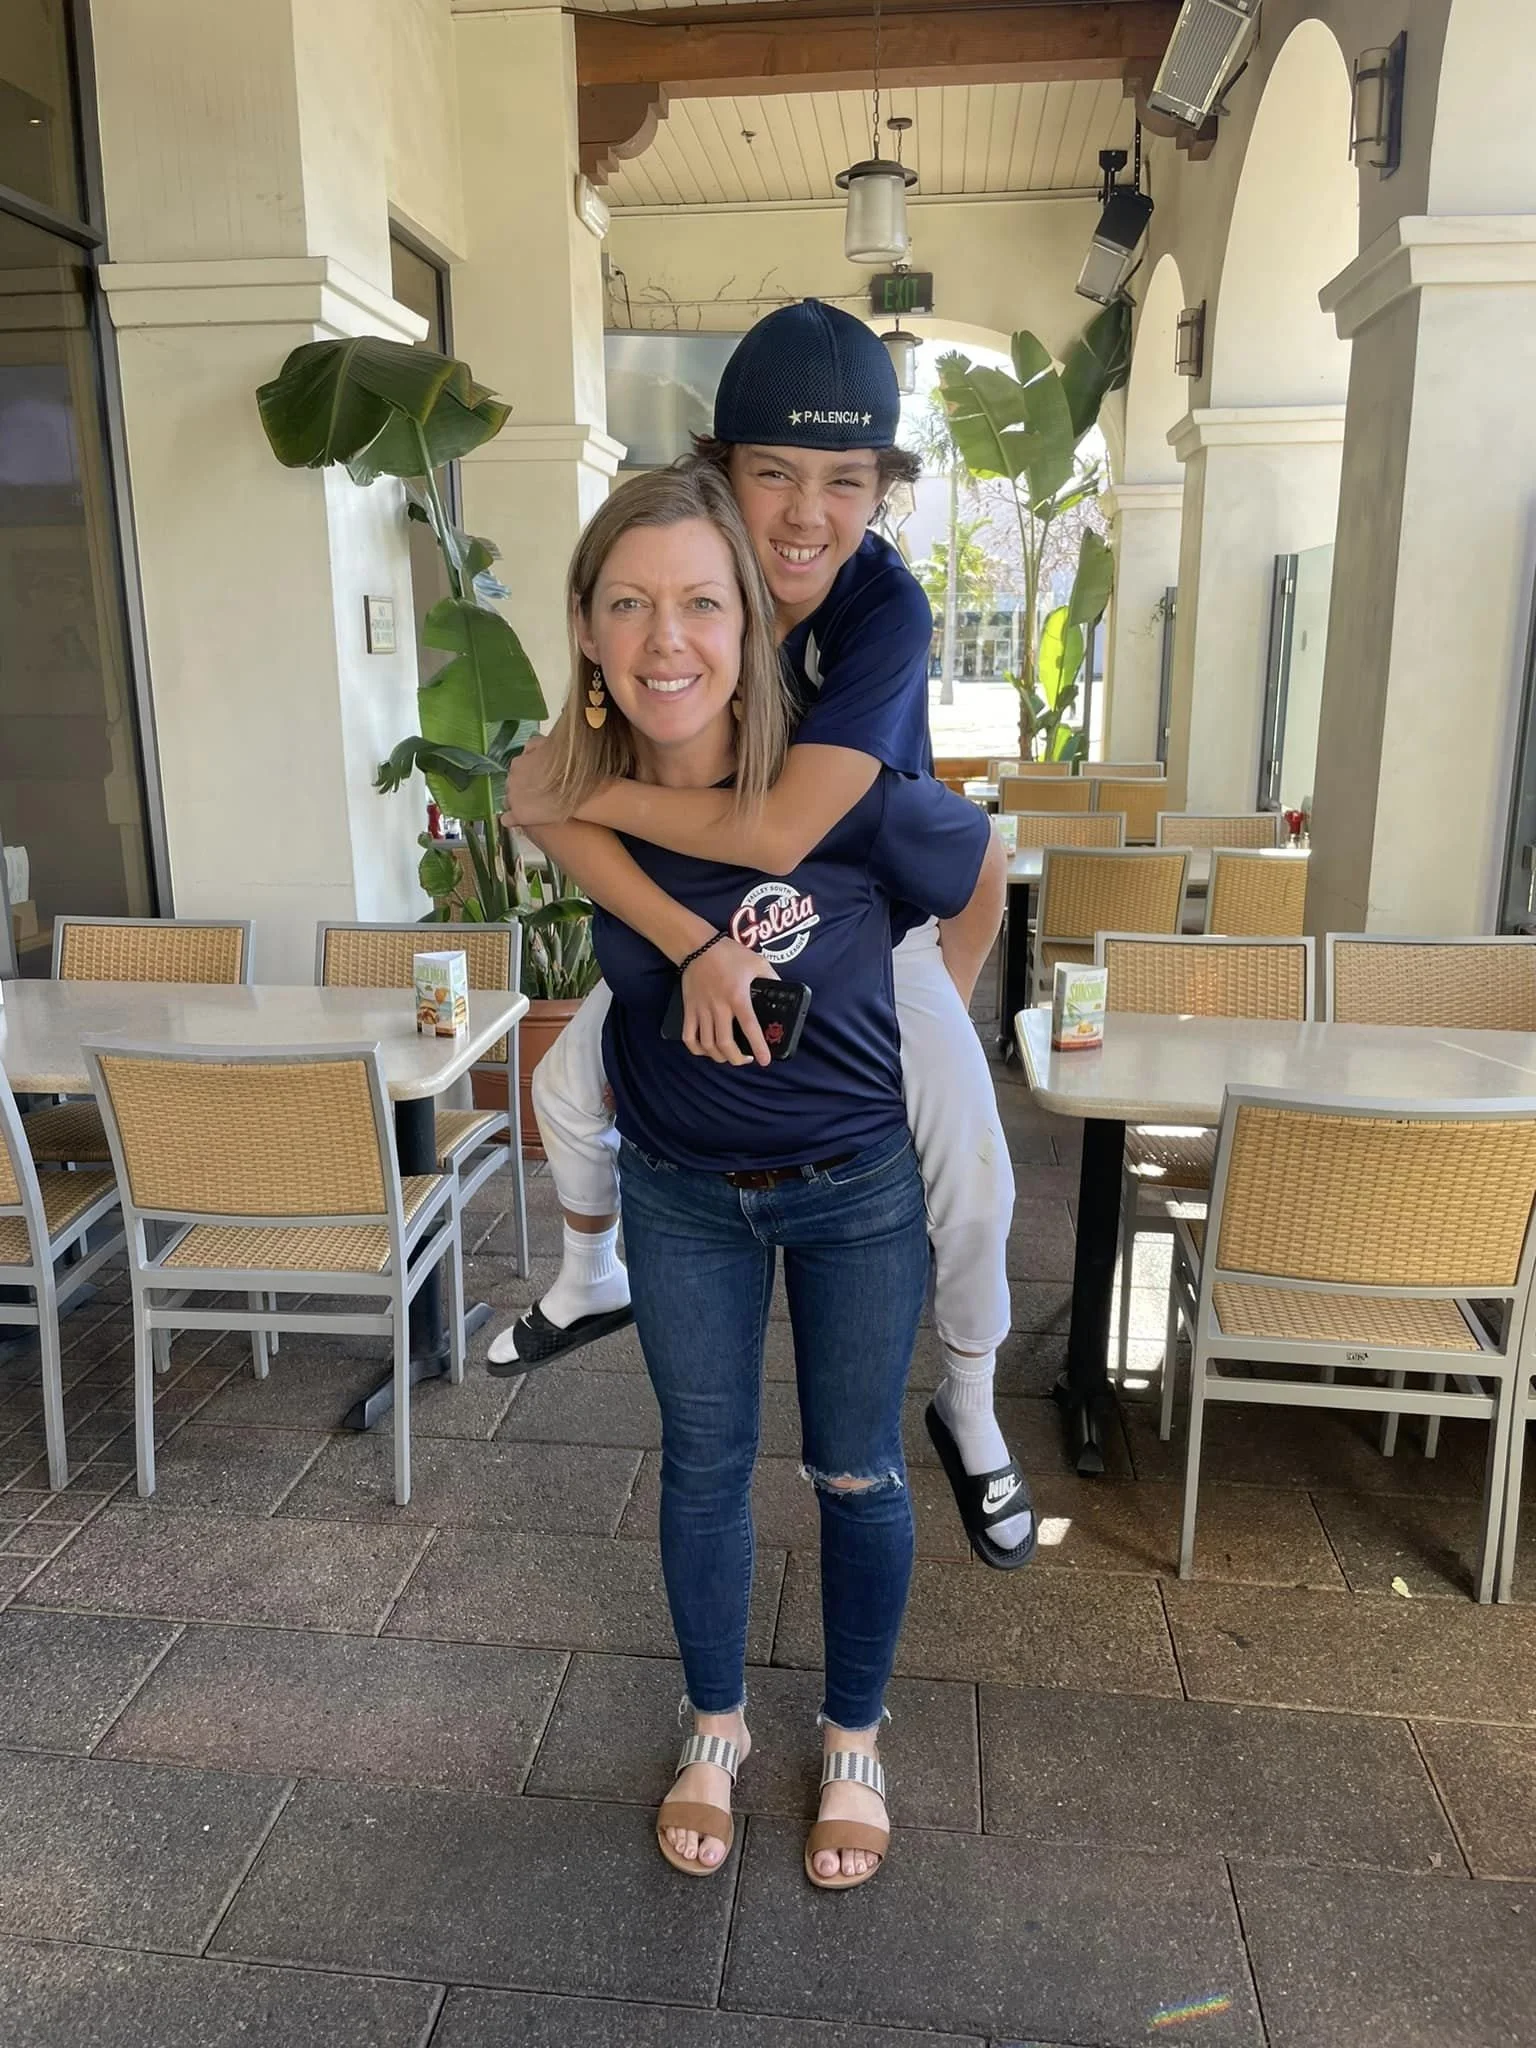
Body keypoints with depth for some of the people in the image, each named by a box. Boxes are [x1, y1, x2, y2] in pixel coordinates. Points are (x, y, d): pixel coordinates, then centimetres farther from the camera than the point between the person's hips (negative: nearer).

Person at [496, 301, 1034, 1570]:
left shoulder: (889, 610, -32)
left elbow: (780, 831, -43)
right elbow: (556, 808, -29)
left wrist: (582, 791, -32)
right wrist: (689, 947, -41)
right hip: (704, 919, 3)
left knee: (973, 1169, -12)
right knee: (570, 1083, 6)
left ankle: (972, 1417, 16)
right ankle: (594, 1282, 38)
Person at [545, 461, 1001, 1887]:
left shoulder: (845, 789, -26)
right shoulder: (572, 804, -17)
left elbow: (978, 886, -5)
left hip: (859, 1184, -2)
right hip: (683, 1192, 2)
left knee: (856, 1474, 15)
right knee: (704, 1464, 17)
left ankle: (854, 1740, 41)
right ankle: (716, 1726, 43)